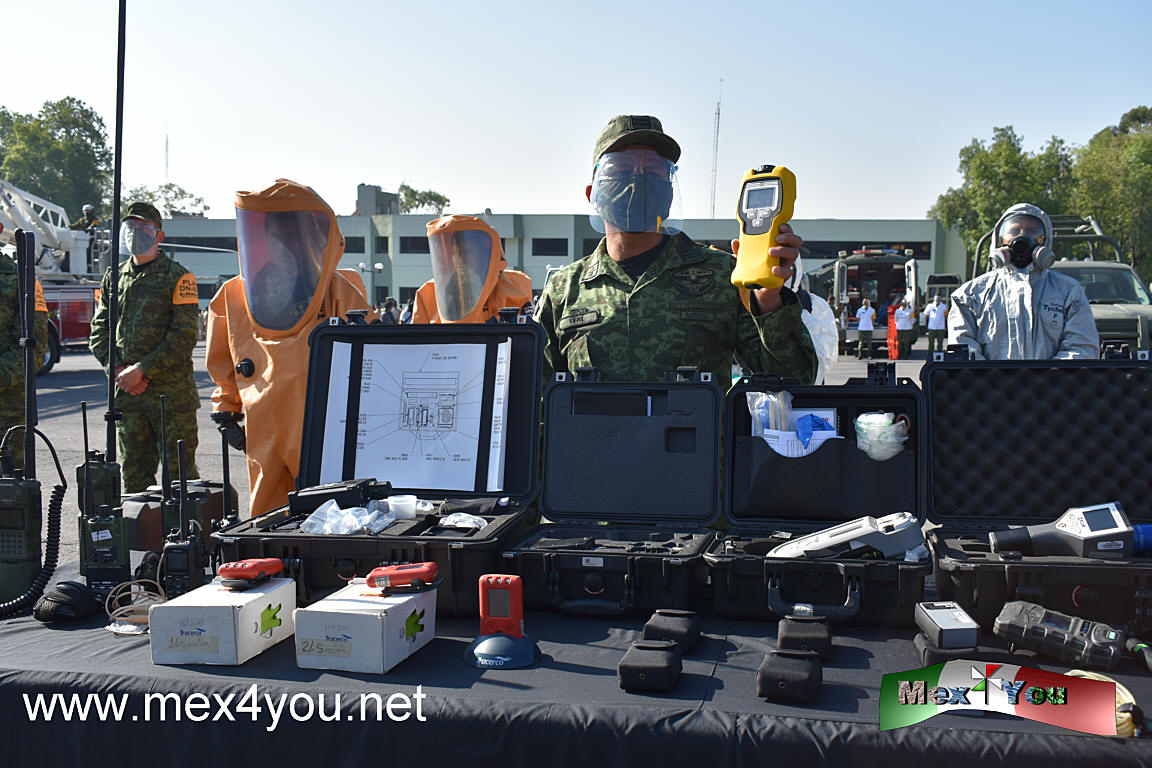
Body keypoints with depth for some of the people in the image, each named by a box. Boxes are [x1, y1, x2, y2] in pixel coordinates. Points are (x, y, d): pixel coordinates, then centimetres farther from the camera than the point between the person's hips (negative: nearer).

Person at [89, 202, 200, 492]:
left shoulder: (178, 277, -2)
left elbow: (185, 334, -10)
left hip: (171, 392, -5)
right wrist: (119, 369, -4)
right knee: (134, 470, 10)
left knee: (179, 471, -3)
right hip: (126, 393, 5)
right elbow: (99, 330, 13)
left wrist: (143, 369, -15)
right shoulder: (114, 277, 15)